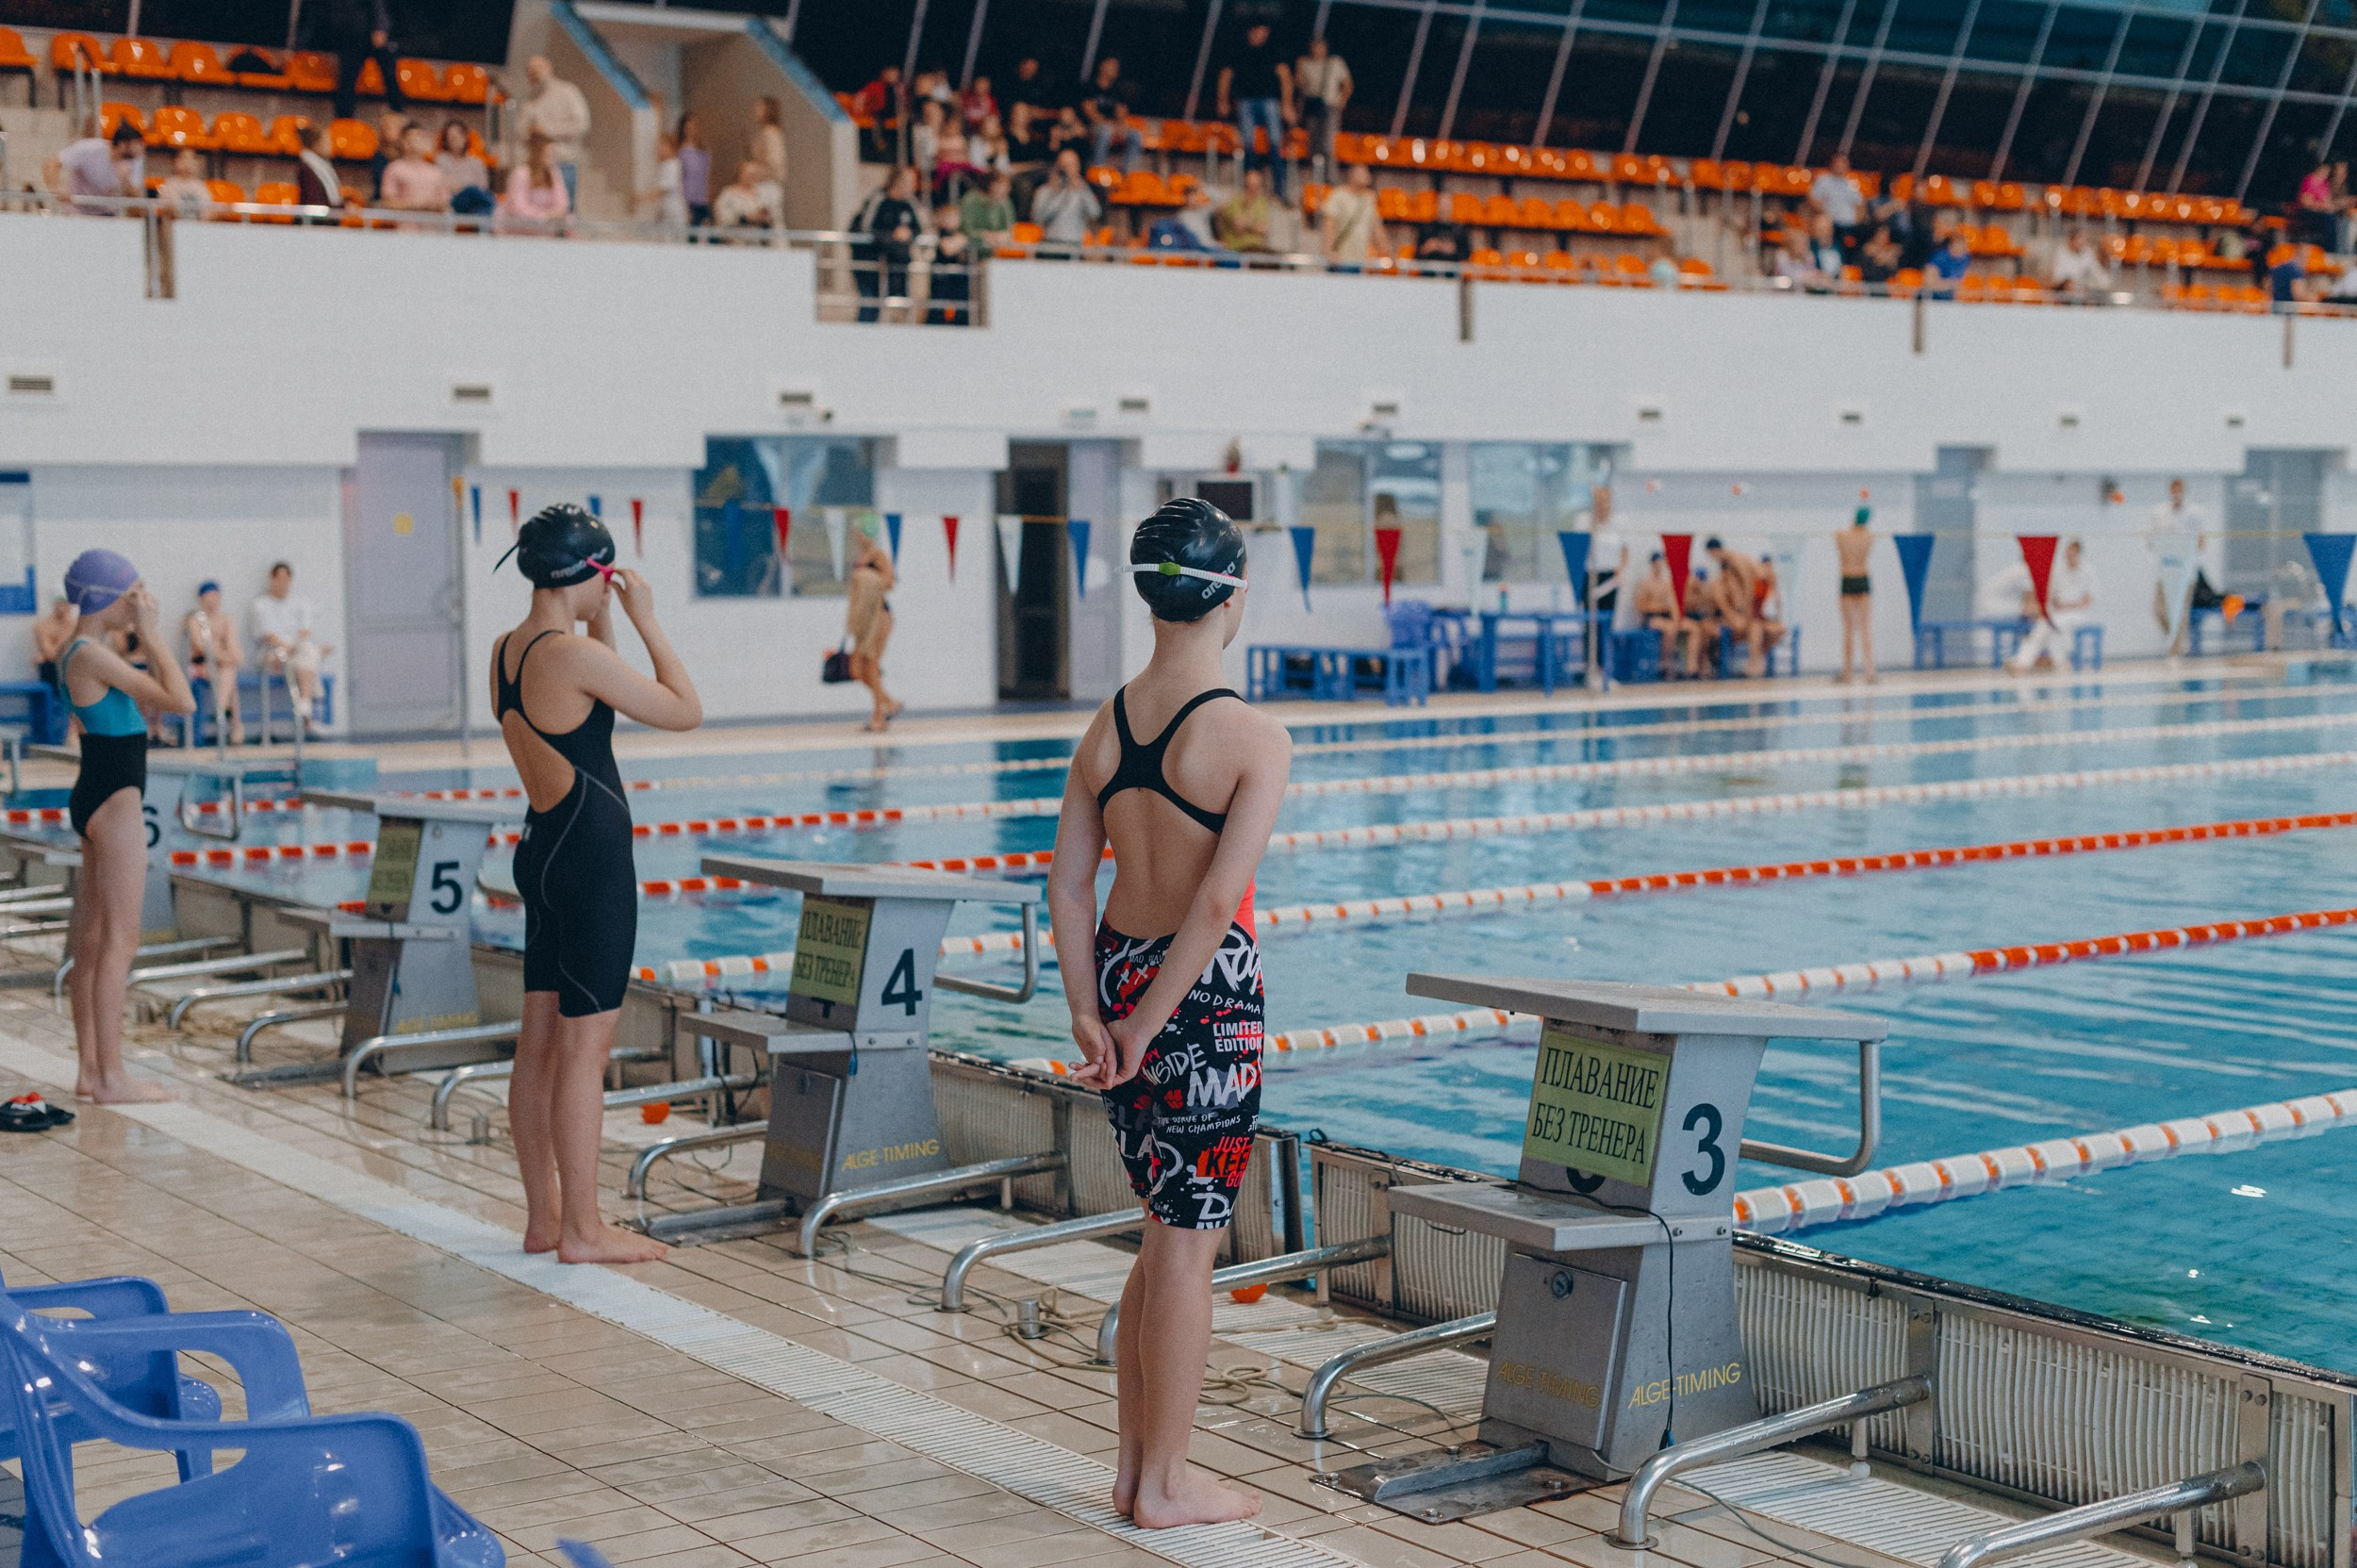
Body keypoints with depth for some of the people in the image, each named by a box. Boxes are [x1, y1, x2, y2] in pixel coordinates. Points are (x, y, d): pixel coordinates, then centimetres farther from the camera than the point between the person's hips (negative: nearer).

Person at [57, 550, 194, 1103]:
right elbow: (180, 701, -20)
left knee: (93, 941, 12)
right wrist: (150, 633, -13)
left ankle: (89, 1070, 17)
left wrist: (146, 636, 12)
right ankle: (111, 1077, -5)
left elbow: (146, 702, 18)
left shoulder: (79, 653, 13)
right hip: (115, 800, -11)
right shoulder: (94, 655, -17)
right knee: (120, 938, -7)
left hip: (97, 798, 11)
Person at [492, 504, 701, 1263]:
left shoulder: (506, 651, 8)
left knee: (541, 1042, 12)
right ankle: (582, 1229, 3)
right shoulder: (576, 655, -18)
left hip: (543, 849, 9)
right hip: (592, 858, -9)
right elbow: (686, 710, -12)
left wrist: (602, 624, 16)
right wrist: (645, 620, -6)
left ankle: (544, 1217, 20)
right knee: (585, 1048, -3)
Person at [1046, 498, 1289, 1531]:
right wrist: (1149, 1025, -15)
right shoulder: (1253, 738, -14)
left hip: (1120, 972, 6)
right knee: (1190, 1242, 5)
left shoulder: (1106, 725, 4)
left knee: (1166, 1234, 19)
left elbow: (1067, 884, 2)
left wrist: (1091, 1015, 2)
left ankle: (1136, 1464, 26)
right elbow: (1219, 899, -21)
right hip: (1205, 992, -6)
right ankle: (1165, 1485, 14)